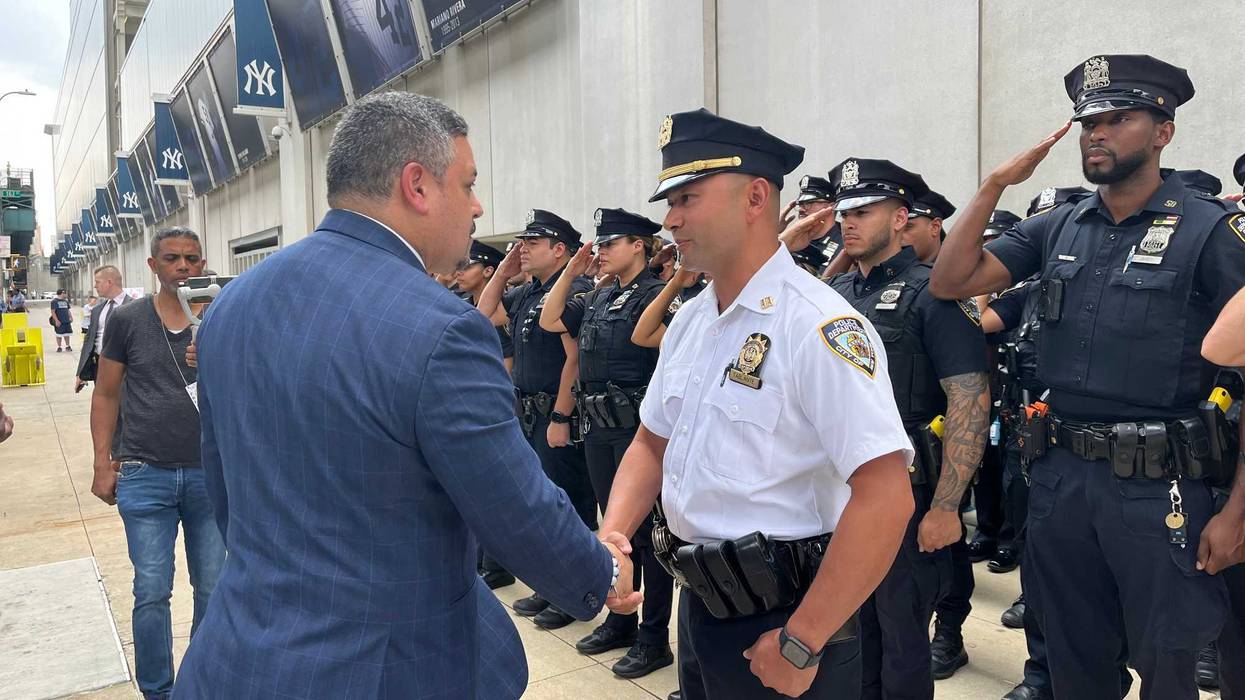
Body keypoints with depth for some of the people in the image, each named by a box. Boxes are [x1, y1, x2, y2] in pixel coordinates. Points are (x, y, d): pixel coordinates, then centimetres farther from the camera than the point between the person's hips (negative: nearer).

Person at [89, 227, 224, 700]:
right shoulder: (127, 320, 1)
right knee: (152, 593, 5)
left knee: (213, 589, 10)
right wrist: (103, 463, 1)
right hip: (145, 476, -1)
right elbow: (107, 395, 6)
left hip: (211, 474, 1)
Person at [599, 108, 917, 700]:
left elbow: (886, 498, -26)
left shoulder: (817, 326, -21)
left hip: (779, 621, -7)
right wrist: (611, 535, -4)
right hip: (698, 605, 8)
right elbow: (651, 443, 13)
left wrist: (801, 643, -21)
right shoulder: (689, 321, 4)